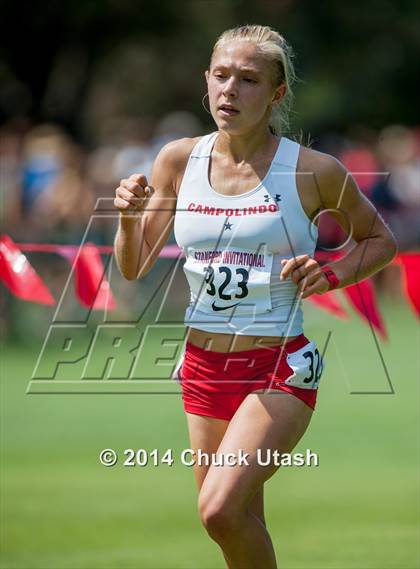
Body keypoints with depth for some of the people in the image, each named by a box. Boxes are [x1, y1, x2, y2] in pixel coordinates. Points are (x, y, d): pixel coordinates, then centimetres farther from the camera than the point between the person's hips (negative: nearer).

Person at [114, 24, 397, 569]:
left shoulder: (314, 171, -9)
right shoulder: (179, 160, 1)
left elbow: (380, 240, 7)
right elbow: (134, 267, 9)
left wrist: (329, 276, -12)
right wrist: (129, 217, -12)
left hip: (280, 368, -5)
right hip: (203, 367, 5)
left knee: (220, 511, -22)